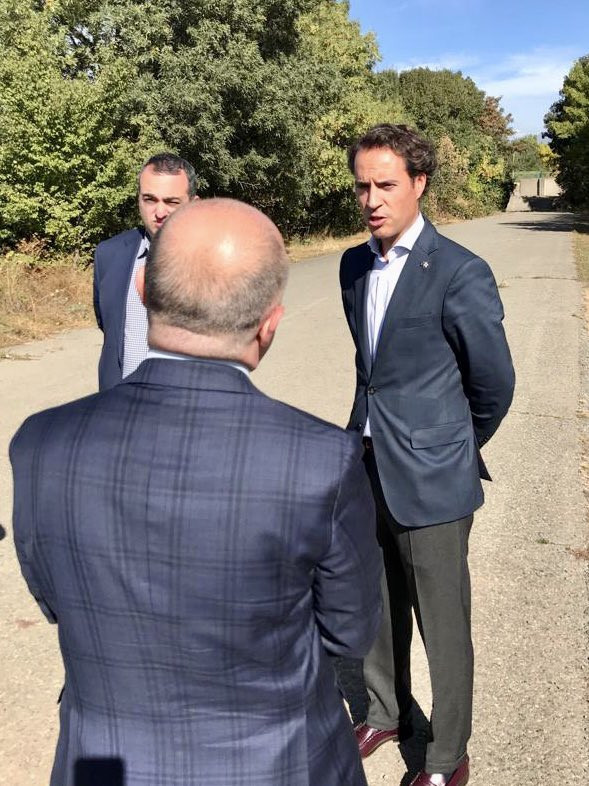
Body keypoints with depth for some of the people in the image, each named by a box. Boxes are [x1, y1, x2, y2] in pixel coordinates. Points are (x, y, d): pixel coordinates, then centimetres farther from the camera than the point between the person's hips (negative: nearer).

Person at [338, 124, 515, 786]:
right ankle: (384, 714, 45)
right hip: (366, 470, 6)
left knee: (443, 626, 9)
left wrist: (454, 450, 7)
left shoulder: (459, 272, -15)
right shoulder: (354, 265, 6)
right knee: (376, 610, 21)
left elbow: (494, 383, -6)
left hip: (429, 480, -6)